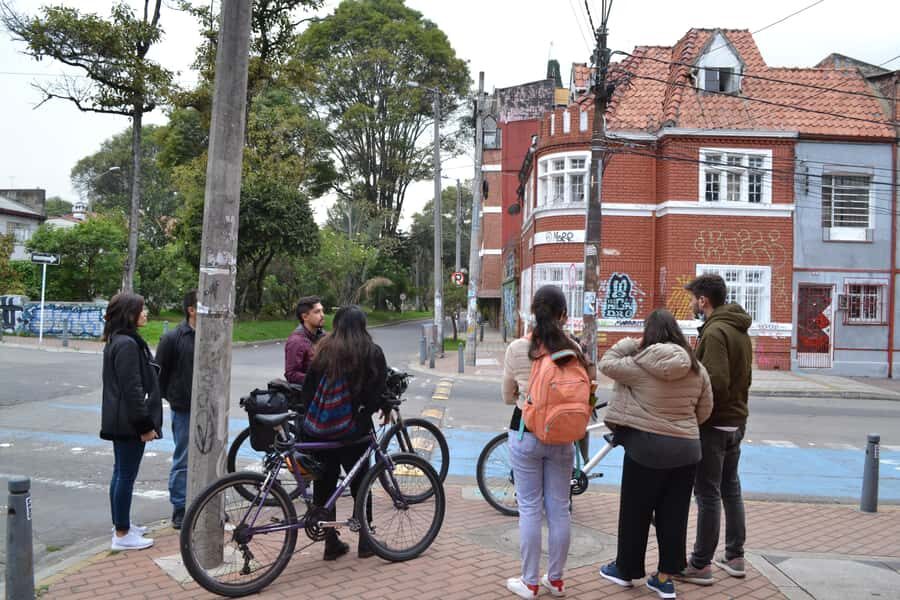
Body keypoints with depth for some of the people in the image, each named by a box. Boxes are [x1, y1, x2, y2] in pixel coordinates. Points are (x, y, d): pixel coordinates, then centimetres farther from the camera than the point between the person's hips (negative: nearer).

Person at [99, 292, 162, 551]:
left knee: (121, 472, 18)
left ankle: (121, 524, 30)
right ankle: (122, 535, 6)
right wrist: (145, 424, -18)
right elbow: (132, 388, -22)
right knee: (127, 475, -2)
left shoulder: (117, 341, 13)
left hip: (119, 420, 10)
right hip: (129, 422, -10)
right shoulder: (127, 344, -19)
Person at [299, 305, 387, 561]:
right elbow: (377, 391, -4)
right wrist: (384, 407, 16)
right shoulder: (372, 353, -4)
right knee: (359, 484, 12)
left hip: (317, 429, 2)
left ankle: (331, 543, 16)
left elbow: (309, 387, 4)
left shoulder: (324, 349, 3)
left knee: (323, 485, 11)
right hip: (351, 430, -2)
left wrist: (310, 414, 15)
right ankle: (365, 542, 19)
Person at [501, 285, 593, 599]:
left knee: (530, 508, 6)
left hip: (526, 433, -2)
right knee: (559, 508, 12)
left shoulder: (517, 349, -9)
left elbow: (507, 397, 3)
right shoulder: (573, 348, -6)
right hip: (562, 436, 2)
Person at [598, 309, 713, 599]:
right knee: (674, 515, 12)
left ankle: (625, 569, 26)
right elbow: (704, 412, 7)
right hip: (687, 448, 4)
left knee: (635, 512, 11)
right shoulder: (697, 368, 2)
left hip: (646, 446, -4)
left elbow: (607, 364, 0)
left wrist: (630, 343, 9)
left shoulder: (639, 365, -13)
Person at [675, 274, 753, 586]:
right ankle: (734, 556, 27)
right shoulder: (739, 330, 12)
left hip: (714, 424, -9)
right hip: (736, 421, 9)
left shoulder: (715, 332, -19)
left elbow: (715, 382, -26)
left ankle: (700, 565, 6)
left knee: (708, 495, -2)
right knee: (730, 488, 18)